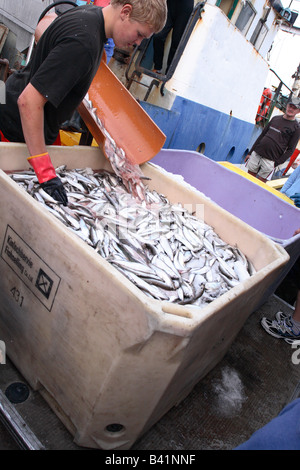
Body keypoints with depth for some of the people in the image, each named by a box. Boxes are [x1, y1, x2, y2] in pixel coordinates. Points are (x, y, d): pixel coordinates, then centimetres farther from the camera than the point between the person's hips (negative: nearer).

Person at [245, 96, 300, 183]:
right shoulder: (275, 118, 15)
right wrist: (250, 153, 15)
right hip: (256, 154, 5)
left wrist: (276, 163, -13)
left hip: (270, 161, -4)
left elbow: (290, 150, -4)